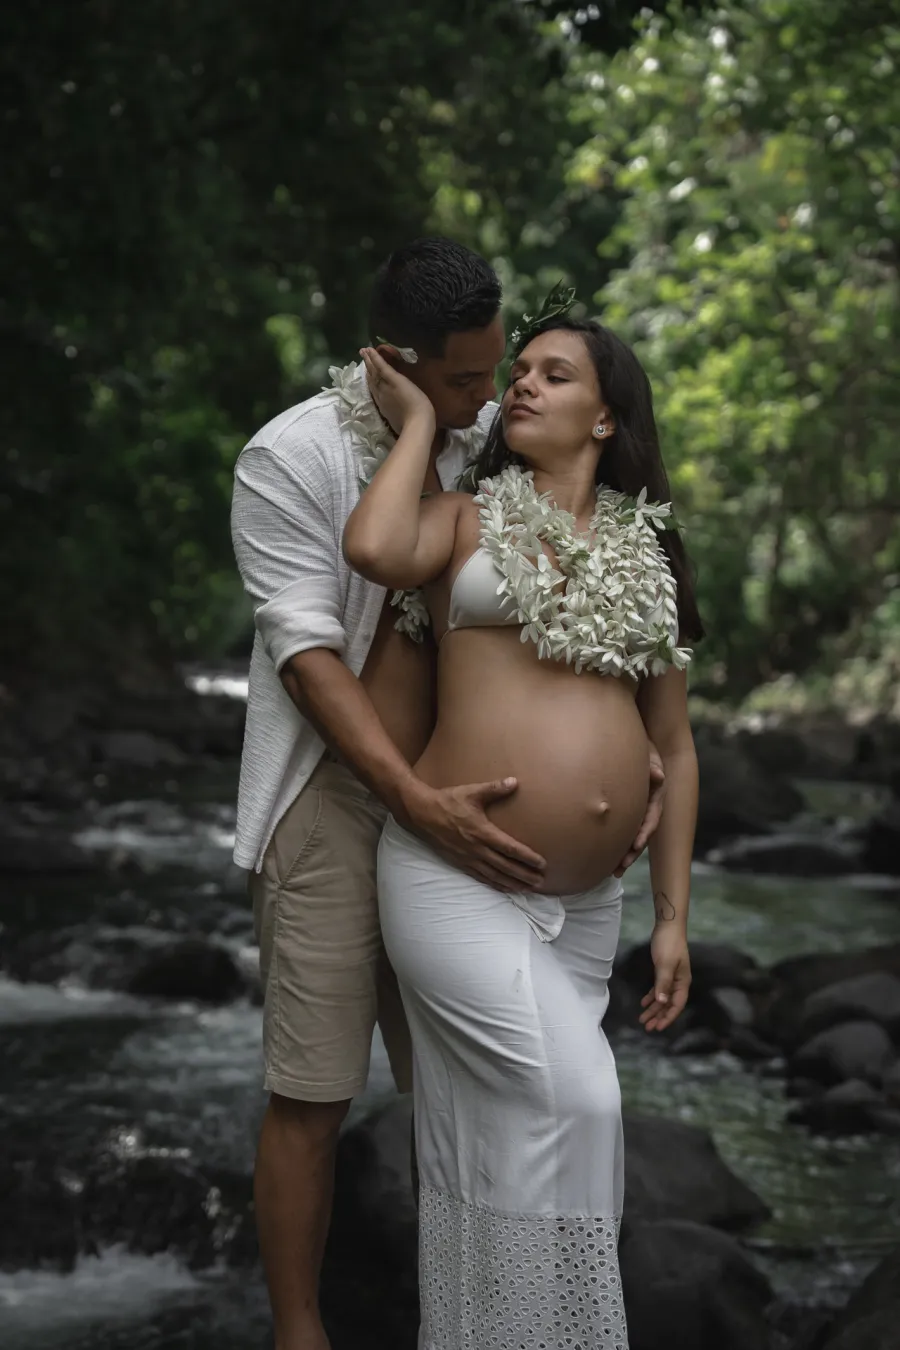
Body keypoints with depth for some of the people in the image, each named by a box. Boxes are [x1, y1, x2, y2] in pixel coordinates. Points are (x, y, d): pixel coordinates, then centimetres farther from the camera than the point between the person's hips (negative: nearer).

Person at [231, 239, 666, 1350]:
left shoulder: (496, 446, 5)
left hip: (463, 803, 4)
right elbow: (307, 653, -14)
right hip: (336, 805, -4)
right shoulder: (289, 458, -9)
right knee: (314, 1093, 0)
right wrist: (417, 801, -26)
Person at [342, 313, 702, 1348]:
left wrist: (673, 918, 10)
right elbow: (375, 549, -21)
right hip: (457, 882, -4)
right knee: (573, 1102, -16)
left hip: (584, 904, 4)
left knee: (505, 1133, 12)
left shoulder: (646, 556, 13)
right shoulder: (469, 519, 4)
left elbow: (673, 747, 15)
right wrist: (417, 419, -5)